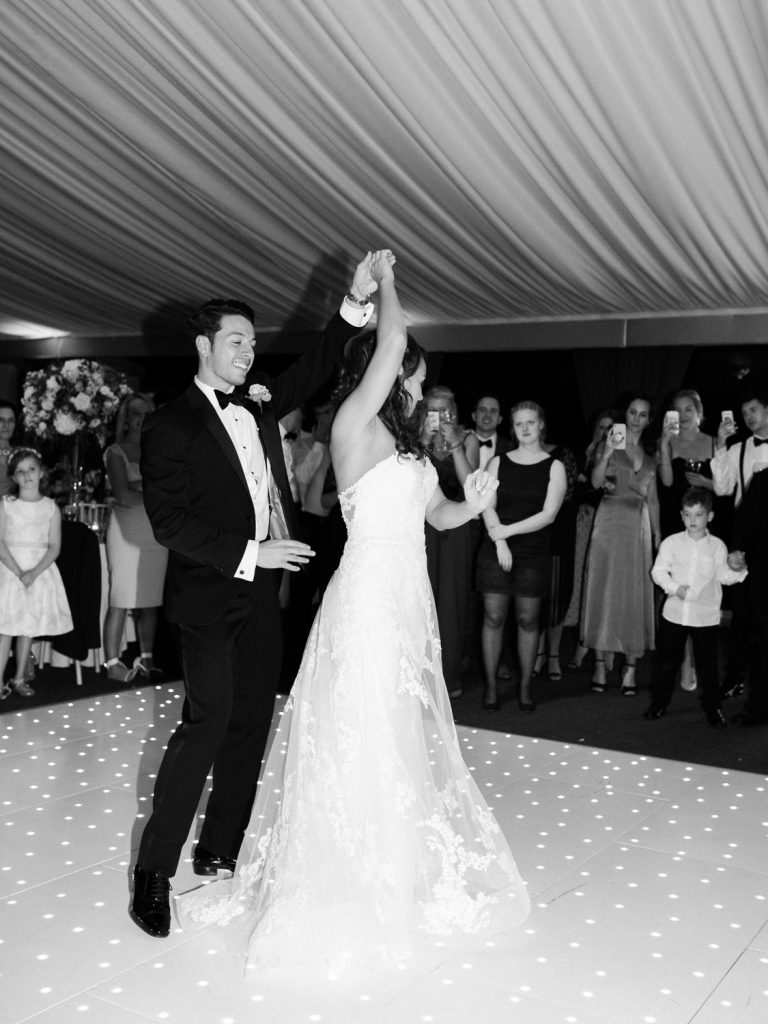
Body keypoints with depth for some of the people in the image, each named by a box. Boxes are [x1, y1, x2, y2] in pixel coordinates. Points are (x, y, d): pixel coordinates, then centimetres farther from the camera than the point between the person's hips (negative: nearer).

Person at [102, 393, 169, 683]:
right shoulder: (116, 452, 2)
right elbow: (124, 496, -10)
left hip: (156, 532, 4)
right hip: (127, 531, -4)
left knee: (151, 599, 5)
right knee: (120, 600, -5)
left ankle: (146, 659, 14)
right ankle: (112, 662, 3)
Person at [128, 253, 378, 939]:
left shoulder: (258, 407, 11)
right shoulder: (171, 426, -8)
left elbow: (312, 374, 12)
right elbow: (169, 522, -14)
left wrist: (355, 305, -1)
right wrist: (248, 553, -19)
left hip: (262, 596, 7)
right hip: (210, 598, -7)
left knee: (251, 725, 11)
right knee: (206, 725, -9)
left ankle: (220, 853, 25)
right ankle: (155, 871, 5)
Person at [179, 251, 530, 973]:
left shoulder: (404, 442, 14)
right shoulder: (354, 426, -12)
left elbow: (435, 513, 20)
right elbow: (390, 341, -23)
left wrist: (472, 504, 0)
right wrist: (384, 281, -6)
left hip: (409, 601, 9)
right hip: (367, 599, -9)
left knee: (407, 736, 17)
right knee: (360, 740, 0)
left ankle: (410, 868, 33)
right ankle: (349, 890, 15)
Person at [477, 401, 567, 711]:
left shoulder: (553, 467, 2)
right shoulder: (498, 463, 7)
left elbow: (548, 515, -6)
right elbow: (488, 508, -1)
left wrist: (509, 530, -13)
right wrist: (500, 542, -13)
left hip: (534, 554, -1)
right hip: (496, 551, 1)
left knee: (528, 619, 5)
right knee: (493, 617, 1)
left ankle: (525, 687, 17)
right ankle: (491, 686, 11)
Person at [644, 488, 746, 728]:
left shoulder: (717, 546, 0)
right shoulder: (672, 542, 0)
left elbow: (723, 575, -5)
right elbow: (658, 570, -1)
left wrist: (735, 568, -25)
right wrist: (674, 587, -15)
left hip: (706, 616, -1)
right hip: (674, 613, 1)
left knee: (707, 663, 6)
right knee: (666, 661, 10)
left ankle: (712, 707, 19)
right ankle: (659, 702, 25)